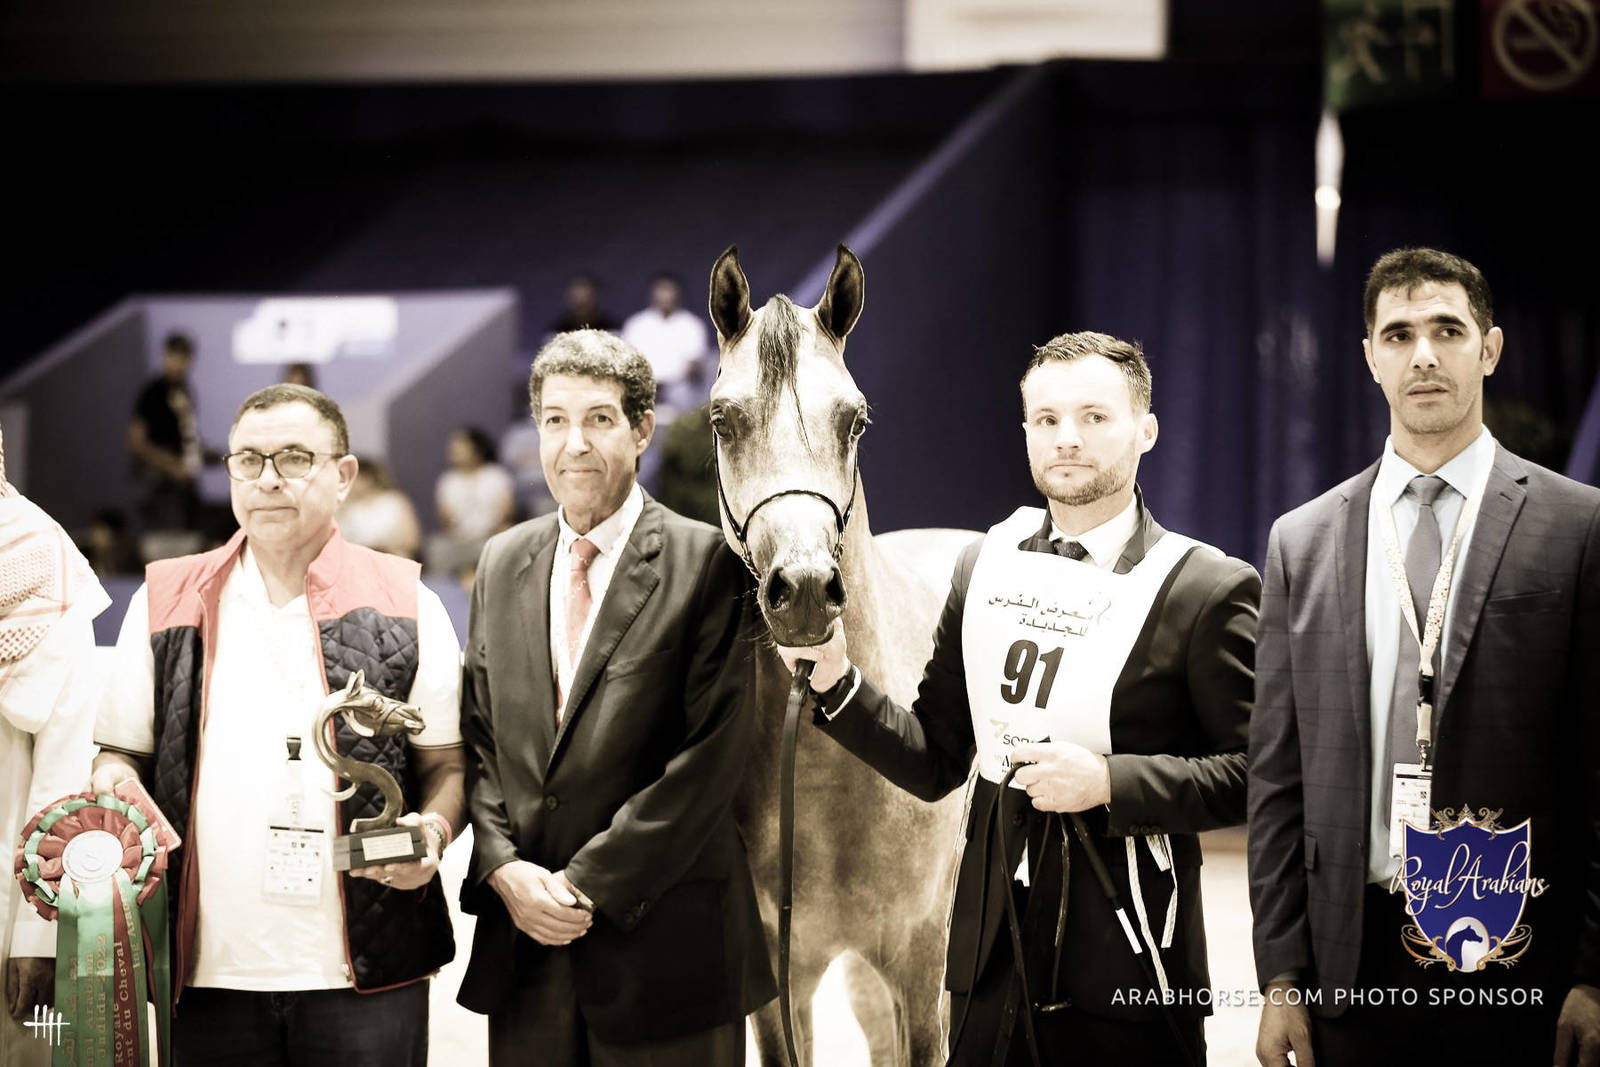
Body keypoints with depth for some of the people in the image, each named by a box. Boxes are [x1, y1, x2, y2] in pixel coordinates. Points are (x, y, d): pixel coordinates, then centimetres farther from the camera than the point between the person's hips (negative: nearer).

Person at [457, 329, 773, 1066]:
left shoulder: (707, 563, -6)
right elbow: (478, 737, 11)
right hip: (522, 939, 4)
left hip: (661, 943, -4)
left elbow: (711, 755, -12)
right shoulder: (502, 563, 12)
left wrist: (587, 882, -14)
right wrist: (503, 868, -6)